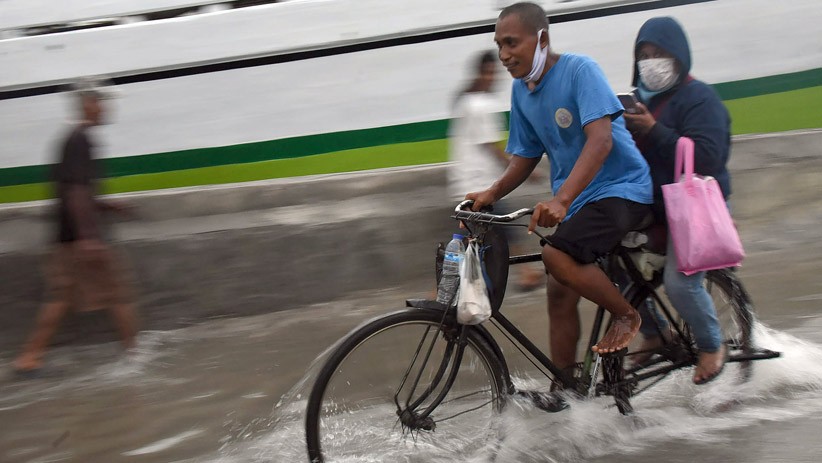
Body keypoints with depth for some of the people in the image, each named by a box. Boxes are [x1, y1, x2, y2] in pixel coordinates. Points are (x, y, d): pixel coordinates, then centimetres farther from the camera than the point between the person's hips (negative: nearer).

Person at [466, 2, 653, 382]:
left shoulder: (579, 69, -16)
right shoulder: (521, 90, 5)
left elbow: (600, 140, -27)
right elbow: (526, 156, 11)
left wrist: (561, 199, -38)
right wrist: (491, 194, -8)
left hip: (621, 186, -7)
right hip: (574, 198, 7)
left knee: (558, 256, -28)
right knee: (560, 294, 3)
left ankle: (626, 315, -4)